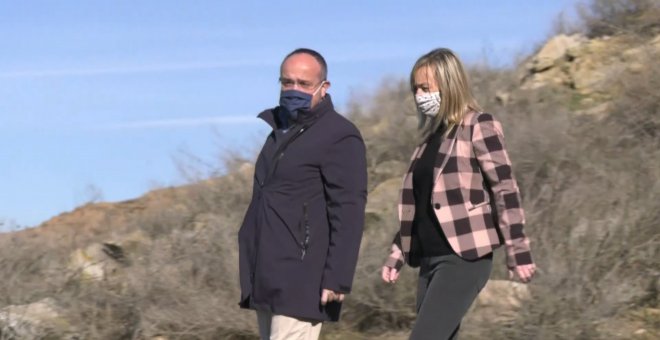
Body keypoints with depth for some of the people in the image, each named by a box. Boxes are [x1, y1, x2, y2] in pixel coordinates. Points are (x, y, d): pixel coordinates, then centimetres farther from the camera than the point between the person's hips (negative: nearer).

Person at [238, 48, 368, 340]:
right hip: (267, 280, 9)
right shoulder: (277, 129, 17)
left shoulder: (339, 137, -9)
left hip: (301, 282, -9)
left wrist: (337, 277, -21)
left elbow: (348, 214, -15)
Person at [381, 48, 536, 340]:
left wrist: (517, 252, -14)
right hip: (430, 260, 8)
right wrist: (396, 255, 17)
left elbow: (505, 189, -10)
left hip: (464, 258, -8)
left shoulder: (478, 126, -6)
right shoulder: (432, 135, 16)